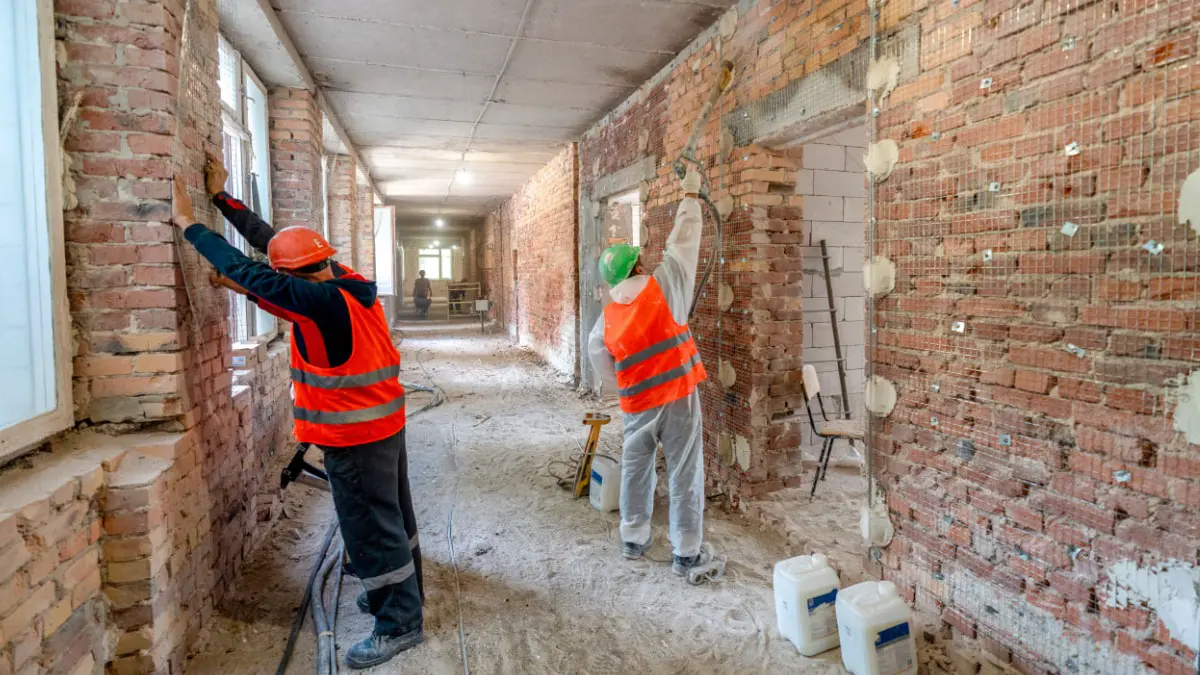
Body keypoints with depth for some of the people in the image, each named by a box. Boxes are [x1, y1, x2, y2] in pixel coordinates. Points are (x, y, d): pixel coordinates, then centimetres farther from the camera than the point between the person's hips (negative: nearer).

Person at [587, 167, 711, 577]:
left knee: (635, 470, 18)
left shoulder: (607, 318, 1)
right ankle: (687, 553, 13)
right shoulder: (663, 286, -9)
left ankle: (633, 539, 30)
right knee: (685, 474, 5)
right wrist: (690, 195, 11)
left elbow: (601, 362, 7)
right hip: (678, 396, -3)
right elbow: (683, 242, 0)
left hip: (637, 405, 3)